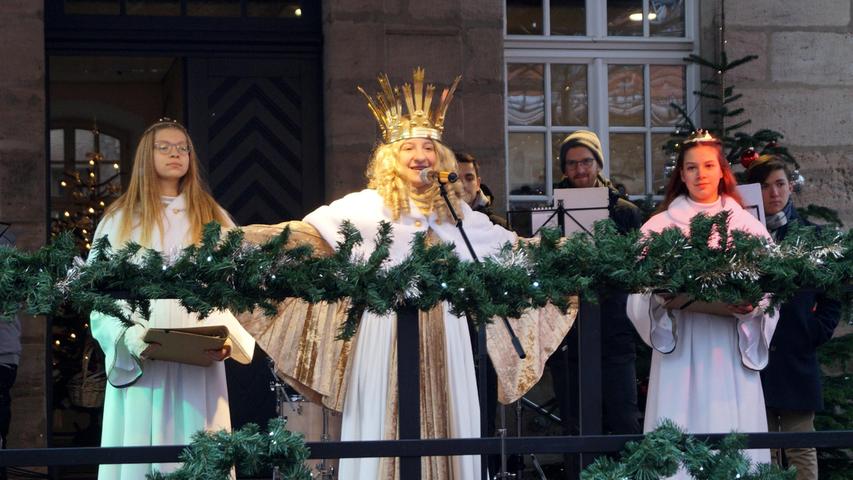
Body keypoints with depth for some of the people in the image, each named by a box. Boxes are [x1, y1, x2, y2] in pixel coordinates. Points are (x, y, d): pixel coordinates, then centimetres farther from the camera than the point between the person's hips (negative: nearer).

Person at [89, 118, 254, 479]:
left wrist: (228, 339, -11)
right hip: (138, 364, -1)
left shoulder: (213, 217, 13)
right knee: (141, 450, -3)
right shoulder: (121, 219, 8)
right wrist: (132, 340, -15)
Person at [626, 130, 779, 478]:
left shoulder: (747, 225, 8)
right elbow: (639, 291, 2)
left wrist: (753, 306, -14)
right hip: (680, 347, -1)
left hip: (732, 349, 1)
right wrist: (661, 296, -18)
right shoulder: (659, 226, 6)